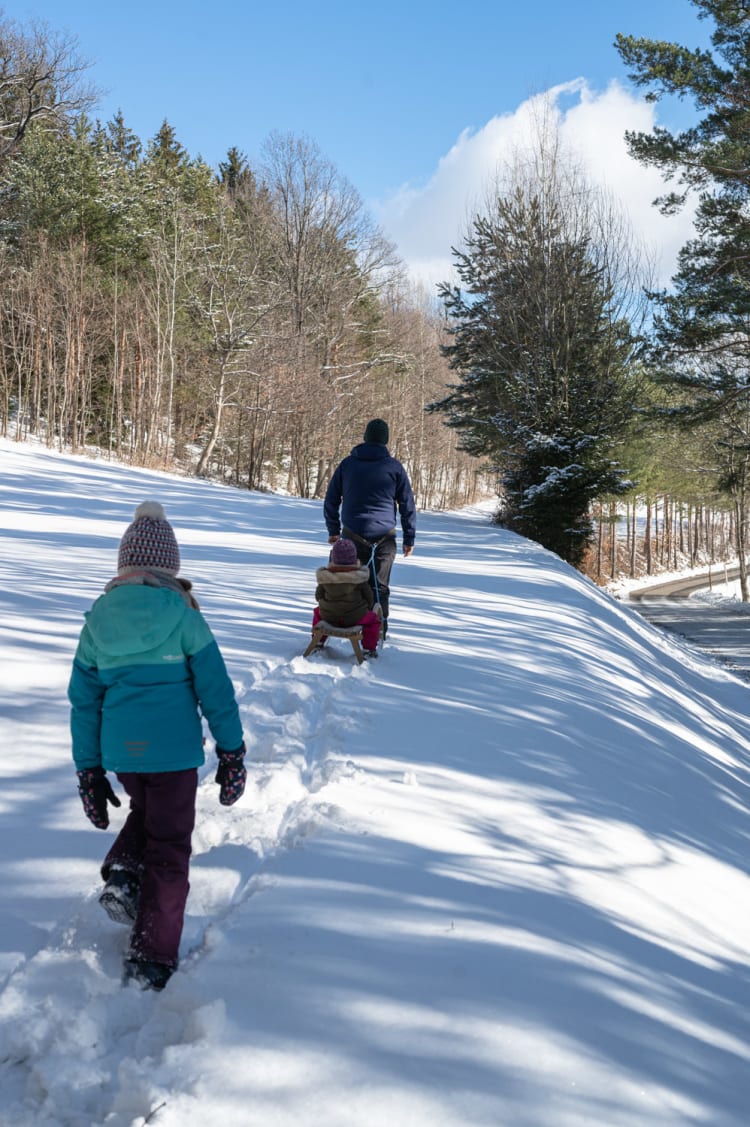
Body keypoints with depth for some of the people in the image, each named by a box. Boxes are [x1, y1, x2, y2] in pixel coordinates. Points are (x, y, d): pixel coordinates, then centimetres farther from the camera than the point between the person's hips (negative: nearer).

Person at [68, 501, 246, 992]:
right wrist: (232, 751, 4)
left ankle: (122, 872, 6)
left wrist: (88, 771, 15)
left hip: (119, 752, 4)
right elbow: (215, 688, -5)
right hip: (173, 751, -4)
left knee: (146, 811, 32)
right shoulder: (181, 615, -7)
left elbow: (83, 701, 7)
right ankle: (152, 959, 12)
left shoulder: (98, 619, 4)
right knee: (168, 848, 9)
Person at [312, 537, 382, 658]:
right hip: (354, 617, -2)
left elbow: (319, 596, 6)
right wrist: (368, 607, 20)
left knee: (318, 612, 34)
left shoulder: (324, 576, -5)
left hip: (329, 616, 3)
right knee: (373, 619, 21)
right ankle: (369, 649, 16)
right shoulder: (359, 577, -10)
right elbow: (369, 597, -2)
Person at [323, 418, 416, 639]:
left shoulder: (347, 464, 6)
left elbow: (331, 500, 11)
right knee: (380, 588, 5)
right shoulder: (394, 467, 1)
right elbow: (408, 505, 3)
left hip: (353, 536, 1)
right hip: (384, 538, -1)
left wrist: (333, 530, 21)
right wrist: (409, 538, 9)